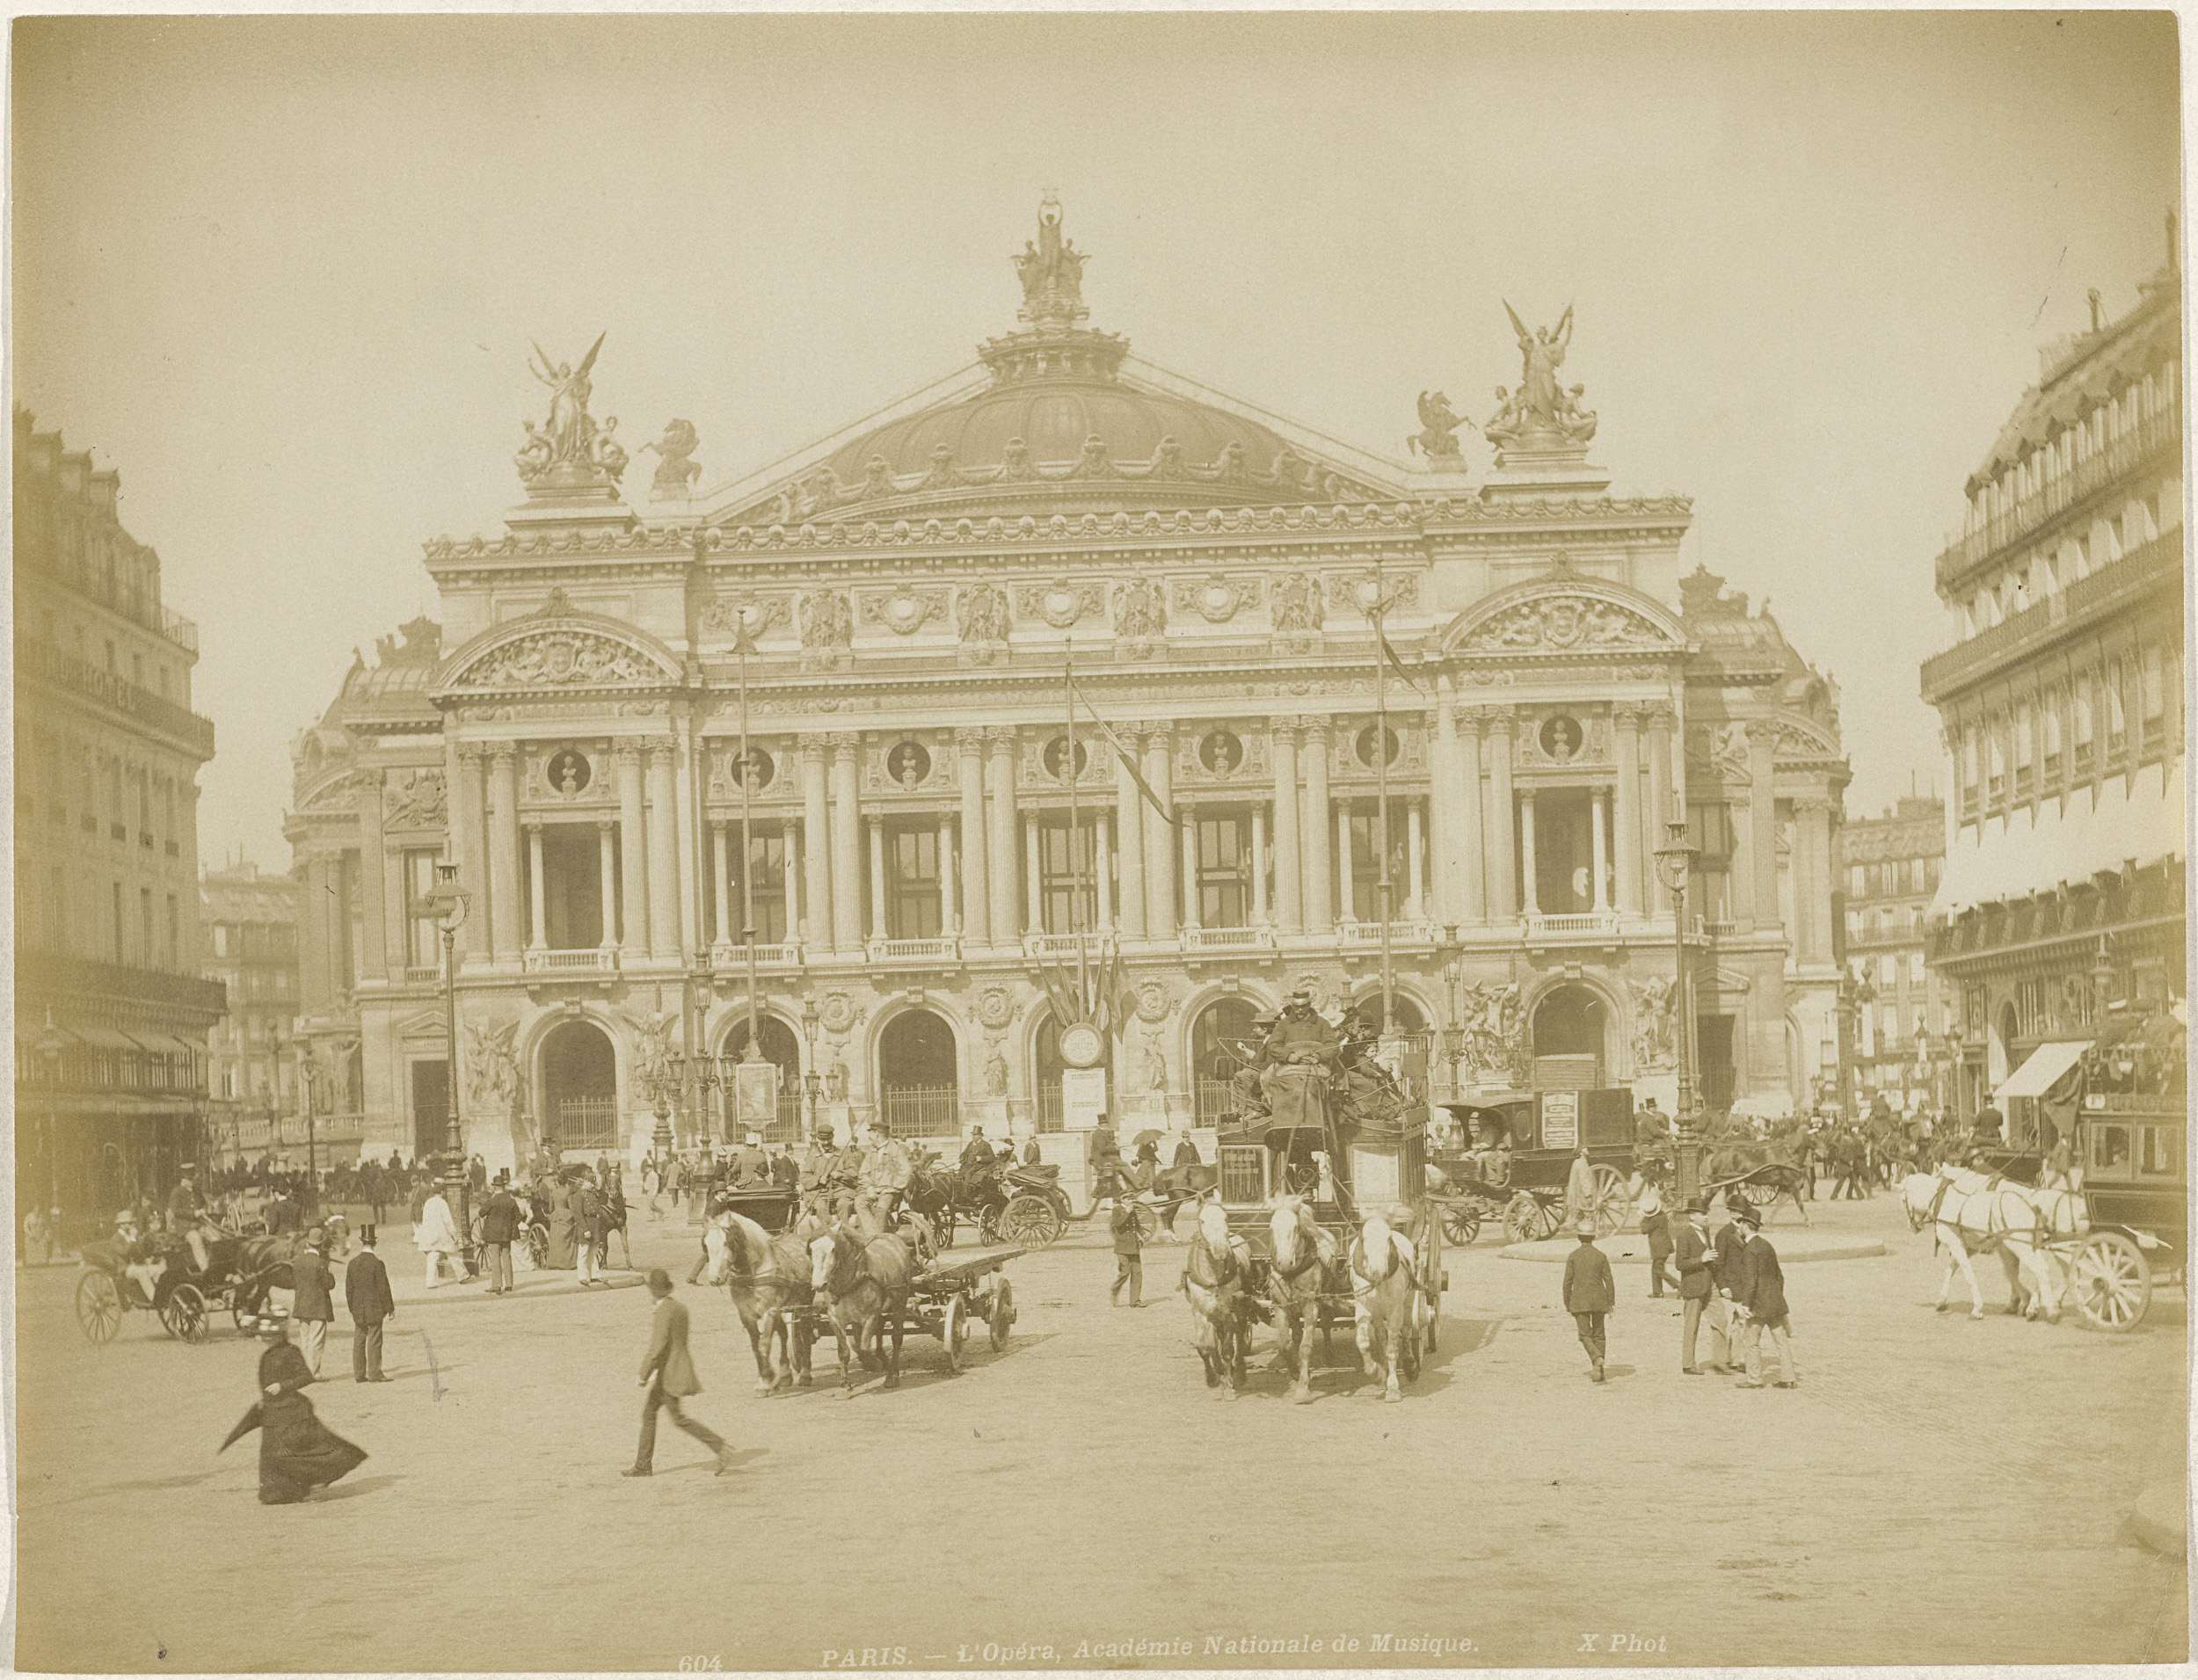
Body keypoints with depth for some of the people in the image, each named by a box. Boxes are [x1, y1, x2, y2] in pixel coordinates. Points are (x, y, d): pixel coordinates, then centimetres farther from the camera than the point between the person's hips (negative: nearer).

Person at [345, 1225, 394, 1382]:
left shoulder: (353, 1263, 1)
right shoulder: (377, 1263, -13)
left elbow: (349, 1288, 7)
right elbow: (384, 1289, -11)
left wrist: (351, 1308, 17)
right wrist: (390, 1308, -3)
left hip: (358, 1310, 5)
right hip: (375, 1309, -5)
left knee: (358, 1341, 9)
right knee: (374, 1341, -1)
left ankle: (359, 1374, 12)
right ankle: (374, 1373, -1)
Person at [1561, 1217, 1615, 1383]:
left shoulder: (1573, 1256, -5)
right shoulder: (1601, 1256, -2)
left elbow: (1568, 1282, -5)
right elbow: (1609, 1281, -2)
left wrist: (1567, 1304, 5)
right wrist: (1611, 1303, 5)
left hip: (1580, 1301, -2)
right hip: (1598, 1300, 2)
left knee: (1585, 1335, 2)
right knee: (1598, 1335, 13)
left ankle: (1597, 1359, -25)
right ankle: (1599, 1370, 9)